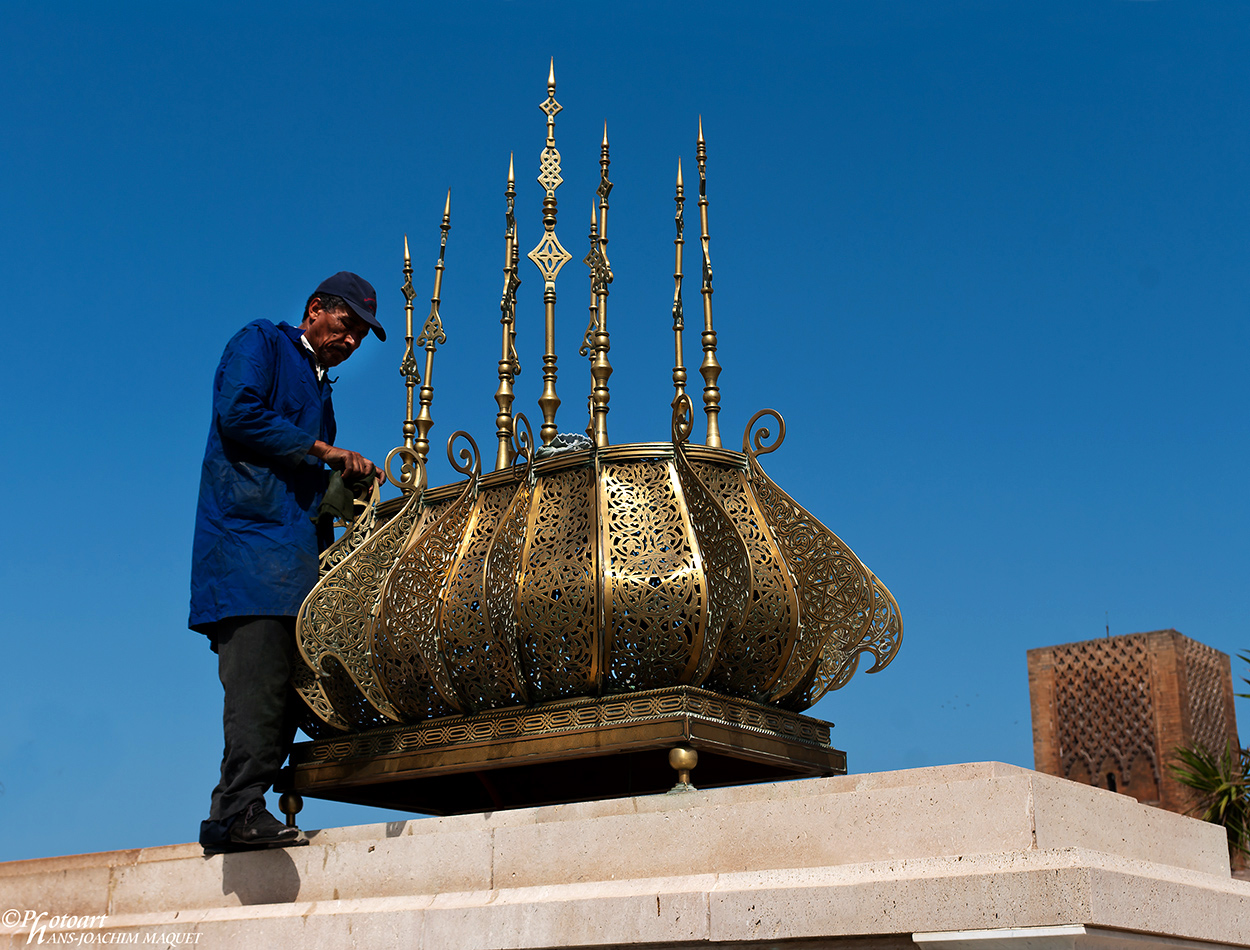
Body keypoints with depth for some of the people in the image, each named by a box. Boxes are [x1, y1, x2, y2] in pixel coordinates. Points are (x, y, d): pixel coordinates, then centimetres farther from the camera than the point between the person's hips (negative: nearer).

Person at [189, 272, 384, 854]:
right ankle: (240, 810, -20)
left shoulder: (319, 389, 31)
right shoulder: (260, 343, 7)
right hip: (249, 538, -9)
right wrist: (322, 450, -9)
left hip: (294, 550, 9)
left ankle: (231, 817, 1)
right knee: (259, 676, -17)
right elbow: (237, 414, -12)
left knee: (283, 683, 0)